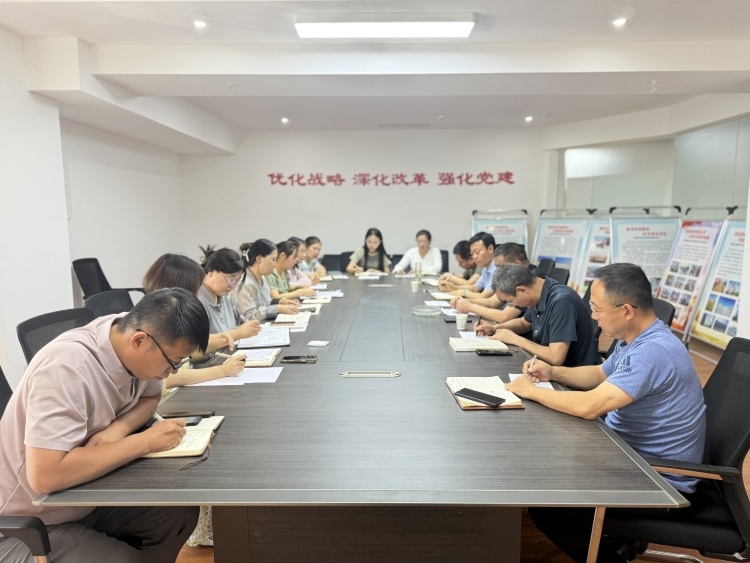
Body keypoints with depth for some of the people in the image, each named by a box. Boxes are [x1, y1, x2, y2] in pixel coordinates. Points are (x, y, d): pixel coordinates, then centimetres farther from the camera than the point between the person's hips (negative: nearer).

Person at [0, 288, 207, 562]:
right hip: (24, 526, -6)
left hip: (85, 497, 7)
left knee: (182, 513, -6)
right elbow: (45, 476, -37)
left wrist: (119, 428, -17)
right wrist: (146, 441, -30)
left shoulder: (131, 334, -12)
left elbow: (151, 397, 5)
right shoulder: (67, 366, -33)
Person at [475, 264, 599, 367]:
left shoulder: (561, 302, -27)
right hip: (549, 366, 7)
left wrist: (515, 339, -19)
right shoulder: (539, 296, -1)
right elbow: (524, 323, 20)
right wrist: (494, 328, 2)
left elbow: (556, 358, -31)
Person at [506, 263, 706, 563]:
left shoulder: (652, 351, -31)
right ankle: (610, 536, 24)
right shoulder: (637, 338, 1)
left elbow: (589, 406, -35)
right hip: (632, 452, 10)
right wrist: (553, 373, 0)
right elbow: (600, 375, 17)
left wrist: (531, 391, -20)